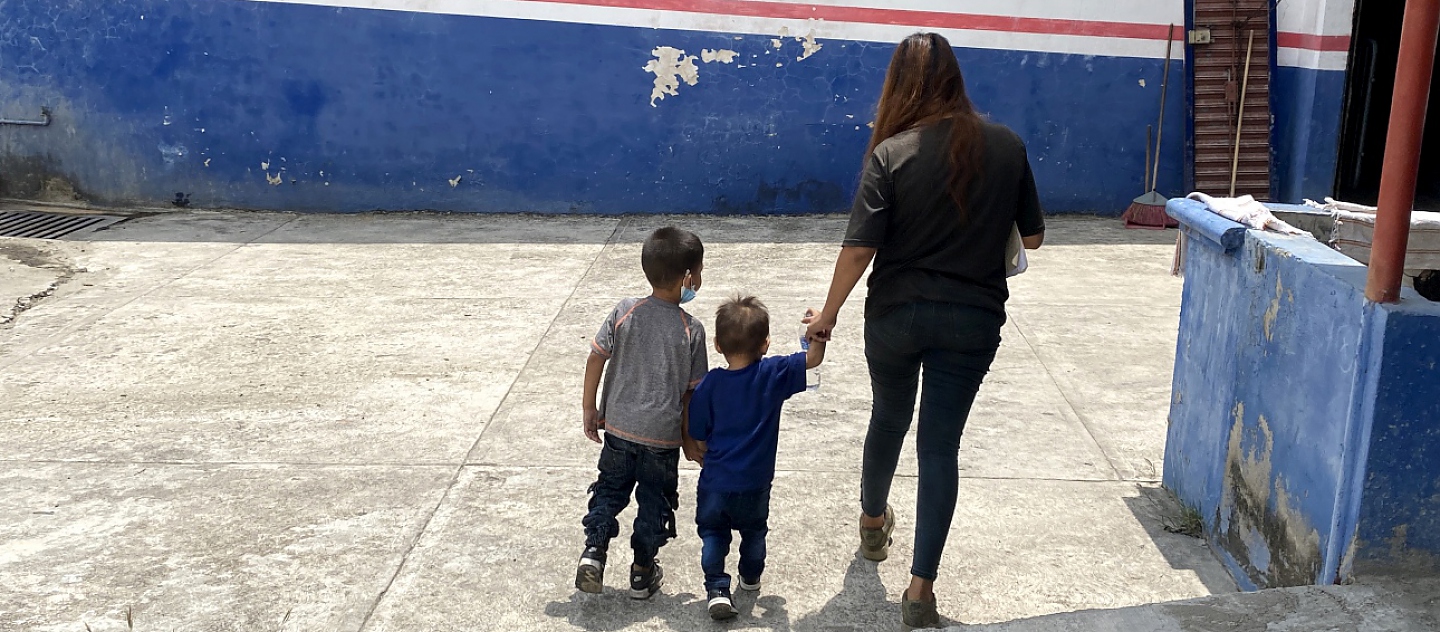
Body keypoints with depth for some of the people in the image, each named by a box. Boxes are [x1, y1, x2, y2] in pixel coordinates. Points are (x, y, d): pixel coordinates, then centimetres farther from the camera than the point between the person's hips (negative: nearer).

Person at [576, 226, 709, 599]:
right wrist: (690, 440, 7)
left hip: (619, 427, 2)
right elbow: (692, 391, -6)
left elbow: (596, 359, -4)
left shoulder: (624, 313, -6)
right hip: (662, 435, -2)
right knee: (655, 502, 15)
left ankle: (593, 549, 3)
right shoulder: (691, 330, -11)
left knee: (610, 490, 20)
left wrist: (589, 409, 8)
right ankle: (643, 573, 23)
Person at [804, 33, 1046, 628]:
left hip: (896, 315, 0)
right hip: (973, 319, 0)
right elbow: (1033, 236, 4)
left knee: (888, 419, 23)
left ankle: (873, 521, 48)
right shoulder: (1007, 146, -5)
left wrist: (829, 313, -3)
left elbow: (860, 247, -16)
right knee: (940, 444, 6)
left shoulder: (890, 152, -12)